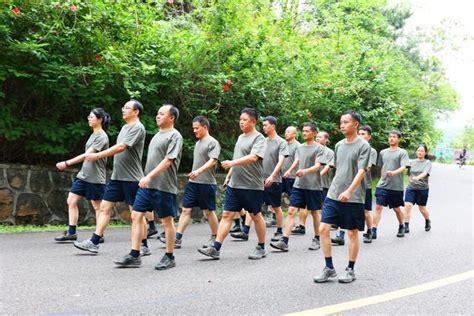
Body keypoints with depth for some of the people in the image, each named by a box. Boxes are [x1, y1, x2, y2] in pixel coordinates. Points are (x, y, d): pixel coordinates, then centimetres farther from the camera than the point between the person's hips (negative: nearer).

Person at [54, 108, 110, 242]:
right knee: (71, 201, 3)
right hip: (83, 175, 8)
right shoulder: (93, 135, 13)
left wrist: (67, 163, -24)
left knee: (97, 206, 2)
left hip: (95, 178, -8)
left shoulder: (101, 137, -14)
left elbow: (87, 155, -21)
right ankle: (71, 233, 7)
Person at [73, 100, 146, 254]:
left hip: (131, 178, -8)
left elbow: (121, 147, -22)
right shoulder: (125, 127, 16)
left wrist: (98, 155, -22)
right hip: (117, 176, 8)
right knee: (104, 207, 3)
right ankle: (94, 242, 5)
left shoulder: (137, 128, -12)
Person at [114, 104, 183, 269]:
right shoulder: (158, 135, 17)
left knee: (167, 221, 2)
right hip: (147, 185, 8)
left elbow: (168, 160, -19)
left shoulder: (174, 136, -9)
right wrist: (147, 178, 18)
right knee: (136, 216, 3)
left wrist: (150, 176, -25)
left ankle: (169, 257, 15)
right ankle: (134, 256, 8)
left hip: (163, 186, -8)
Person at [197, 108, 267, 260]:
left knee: (256, 216, 6)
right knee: (226, 215, 2)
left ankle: (261, 248, 21)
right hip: (234, 184, 7)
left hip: (252, 186, -7)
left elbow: (253, 157, -25)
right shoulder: (241, 137, 16)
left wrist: (232, 163, -29)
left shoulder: (258, 138, -9)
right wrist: (229, 174, 19)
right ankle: (215, 249, 0)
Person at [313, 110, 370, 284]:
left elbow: (361, 172, -17)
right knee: (324, 228, -4)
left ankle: (350, 270, 18)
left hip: (353, 198, -5)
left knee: (352, 233, 4)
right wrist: (336, 188, 17)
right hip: (333, 195, 6)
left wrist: (349, 191, -29)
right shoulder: (339, 145, 12)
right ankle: (329, 268, 7)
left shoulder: (363, 146, -7)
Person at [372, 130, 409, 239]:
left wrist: (394, 173, -33)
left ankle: (401, 227, 35)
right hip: (382, 185, 3)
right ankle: (374, 231, -11)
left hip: (396, 186, -3)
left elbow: (403, 167, -16)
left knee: (396, 209, 11)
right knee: (378, 207, -8)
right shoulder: (383, 152, 11)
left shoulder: (402, 152, -2)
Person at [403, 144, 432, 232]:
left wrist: (417, 178, -38)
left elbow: (425, 173, -19)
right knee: (407, 206, -13)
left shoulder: (427, 163, -3)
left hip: (423, 189, -2)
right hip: (411, 188, 2)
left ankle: (427, 221, 39)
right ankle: (406, 226, -8)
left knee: (422, 208, 10)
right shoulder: (412, 162, 8)